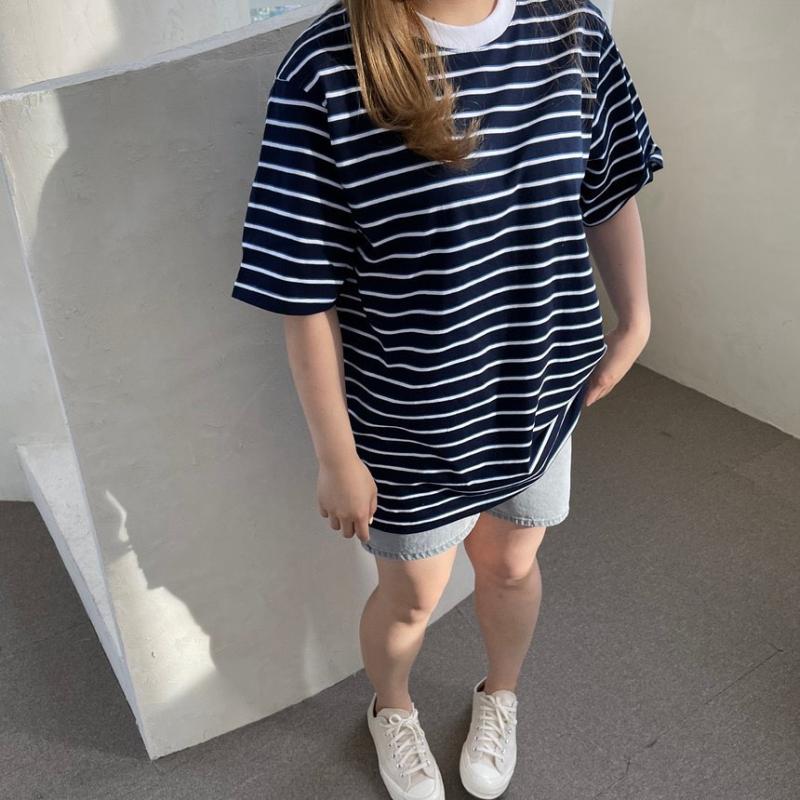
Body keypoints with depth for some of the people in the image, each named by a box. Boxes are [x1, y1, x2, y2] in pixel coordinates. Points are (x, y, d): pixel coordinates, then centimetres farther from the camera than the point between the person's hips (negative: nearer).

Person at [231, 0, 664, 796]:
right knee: (414, 597, 21)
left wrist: (633, 317, 12)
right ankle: (392, 711, 57)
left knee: (512, 566, 26)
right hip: (410, 422, -3)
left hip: (540, 392, 4)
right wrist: (337, 457, -13)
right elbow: (305, 295, -18)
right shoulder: (327, 70, -23)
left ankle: (499, 695, 60)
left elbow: (609, 191, 7)